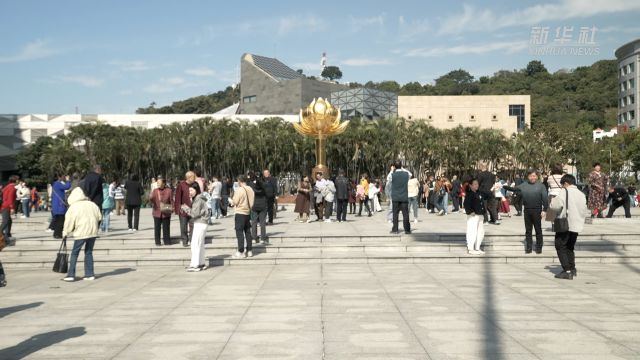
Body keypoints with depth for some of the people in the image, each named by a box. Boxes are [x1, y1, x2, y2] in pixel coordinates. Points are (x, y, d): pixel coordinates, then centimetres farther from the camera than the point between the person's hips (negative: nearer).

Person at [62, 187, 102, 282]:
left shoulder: (73, 207, -5)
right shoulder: (92, 204, 7)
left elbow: (69, 222, -3)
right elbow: (99, 217, 10)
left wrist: (65, 233, 10)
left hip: (81, 233, -4)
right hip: (93, 231, 4)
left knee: (74, 253, 5)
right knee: (89, 252, 14)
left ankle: (71, 275, 2)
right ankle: (90, 274, 14)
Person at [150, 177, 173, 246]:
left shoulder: (168, 190, 1)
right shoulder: (155, 191, 4)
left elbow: (171, 200, 4)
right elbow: (151, 200, 0)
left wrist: (172, 207, -10)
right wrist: (151, 199, -23)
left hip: (166, 213, -1)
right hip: (157, 212, 1)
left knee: (166, 227, 4)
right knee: (157, 228, 3)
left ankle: (167, 241, 14)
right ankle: (157, 242, 11)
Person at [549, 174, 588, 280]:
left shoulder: (564, 192, -9)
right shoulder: (581, 194, 8)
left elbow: (555, 205, -18)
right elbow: (585, 211, 8)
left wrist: (552, 200, 3)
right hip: (576, 225, 7)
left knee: (560, 247, 0)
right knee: (570, 247, 21)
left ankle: (567, 271, -7)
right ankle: (572, 269, 24)